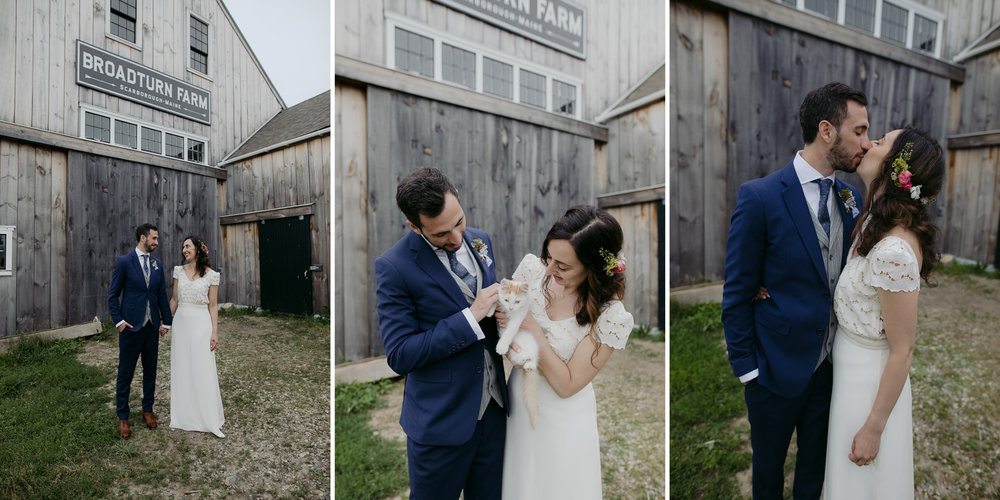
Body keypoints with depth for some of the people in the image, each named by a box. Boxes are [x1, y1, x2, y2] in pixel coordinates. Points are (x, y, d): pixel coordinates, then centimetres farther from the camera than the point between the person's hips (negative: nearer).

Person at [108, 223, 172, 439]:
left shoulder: (157, 264, 7)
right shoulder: (124, 262, -6)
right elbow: (113, 295, -3)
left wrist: (166, 321, 7)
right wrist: (118, 321, -11)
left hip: (152, 327, 5)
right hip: (131, 327, -4)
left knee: (150, 371, 13)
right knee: (125, 374, 6)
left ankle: (148, 409, 27)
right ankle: (122, 417, 18)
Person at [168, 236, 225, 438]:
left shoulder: (211, 275, -5)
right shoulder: (179, 271, 6)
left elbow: (213, 305, -4)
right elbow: (174, 299, 12)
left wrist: (215, 332, -8)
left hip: (201, 323, -4)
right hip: (181, 323, 4)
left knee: (203, 370, 0)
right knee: (181, 369, 11)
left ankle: (208, 417, 11)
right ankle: (184, 415, 25)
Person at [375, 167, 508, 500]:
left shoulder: (480, 241, 1)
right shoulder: (394, 267, -19)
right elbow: (399, 356, -20)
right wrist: (470, 317, -26)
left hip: (494, 407, 5)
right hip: (440, 421, -5)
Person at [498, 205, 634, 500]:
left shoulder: (610, 317, -25)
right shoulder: (532, 268, -14)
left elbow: (566, 385, -21)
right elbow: (501, 314, 0)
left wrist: (533, 329, -28)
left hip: (561, 419, -3)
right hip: (517, 404, 4)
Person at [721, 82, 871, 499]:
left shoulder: (852, 198, 1)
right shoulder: (759, 197, -18)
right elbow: (737, 294, -14)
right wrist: (746, 367, -12)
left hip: (832, 366, 5)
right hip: (777, 369, -5)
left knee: (815, 465, 25)